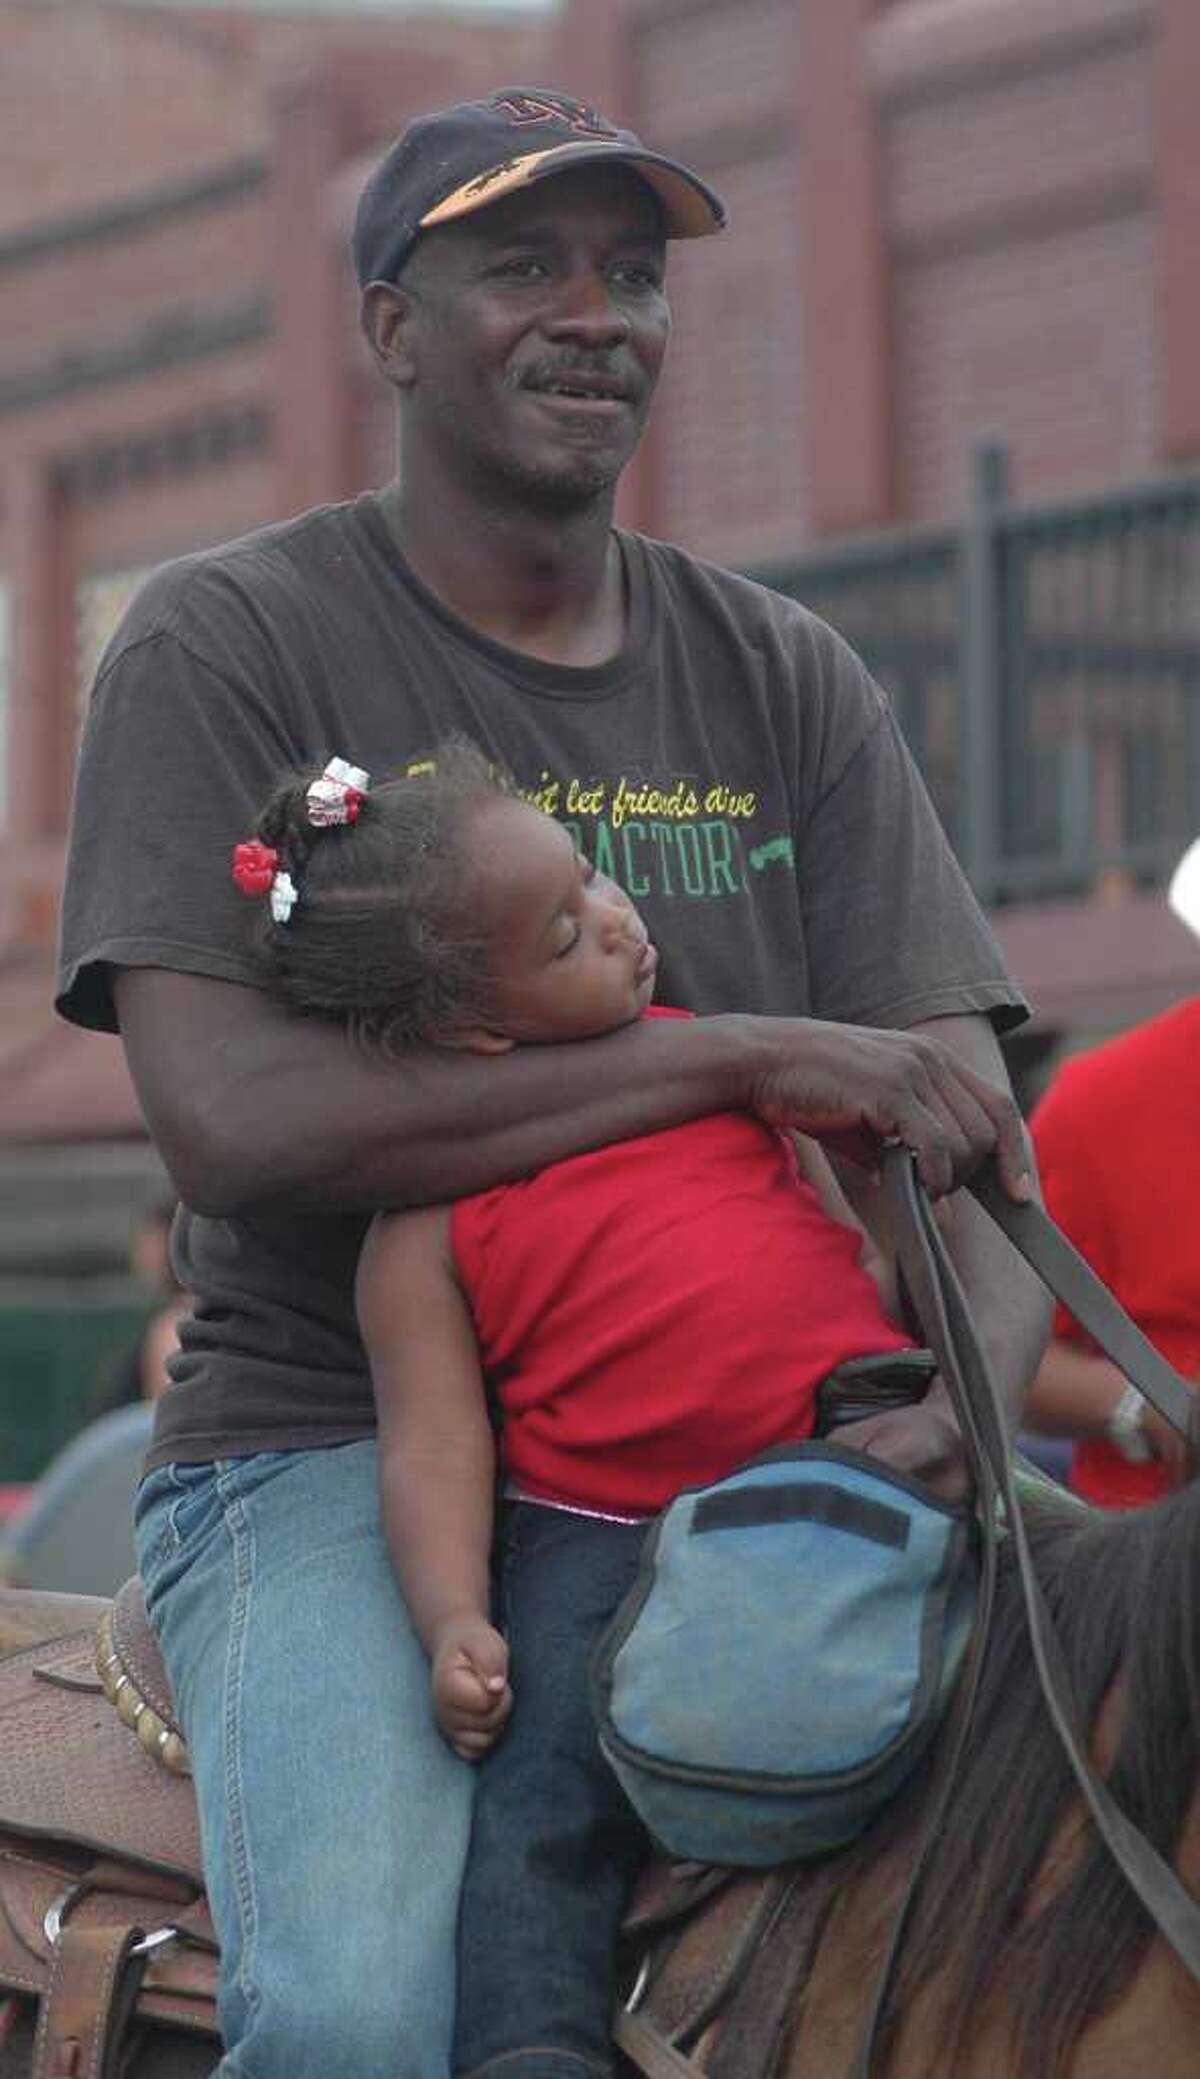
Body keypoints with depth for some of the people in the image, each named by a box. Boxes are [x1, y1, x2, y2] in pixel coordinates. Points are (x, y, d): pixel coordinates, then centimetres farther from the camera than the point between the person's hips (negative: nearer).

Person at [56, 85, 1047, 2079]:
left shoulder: (783, 680, 13)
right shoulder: (228, 645, 0)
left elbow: (965, 1121, 5)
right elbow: (227, 1119, -15)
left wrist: (974, 1394, -19)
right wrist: (740, 1055, -19)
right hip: (330, 1445, -4)